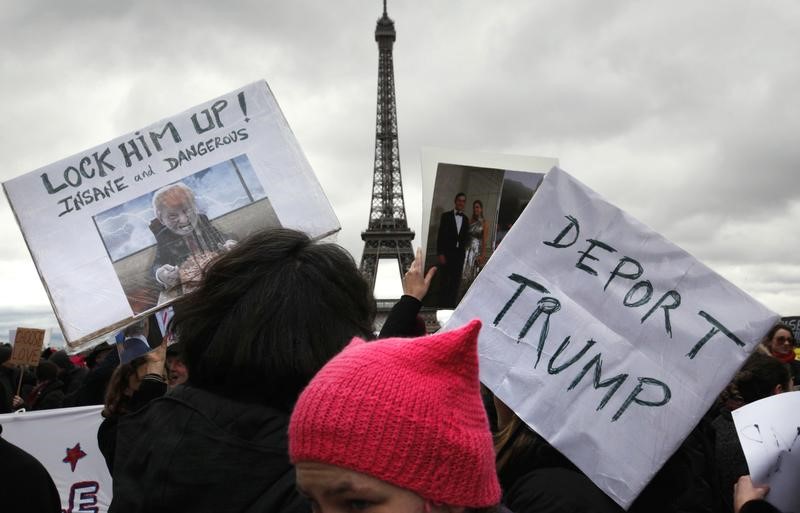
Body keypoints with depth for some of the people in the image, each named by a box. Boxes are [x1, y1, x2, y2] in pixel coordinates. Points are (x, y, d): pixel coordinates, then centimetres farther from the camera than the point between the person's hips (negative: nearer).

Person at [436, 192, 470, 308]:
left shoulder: (465, 219, 13)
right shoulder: (446, 216, 0)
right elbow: (440, 235, -4)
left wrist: (464, 245, -1)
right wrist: (440, 253, -11)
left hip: (459, 254, 4)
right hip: (446, 253, -4)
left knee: (456, 281, 4)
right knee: (444, 281, -1)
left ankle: (451, 305, 9)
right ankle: (442, 305, 5)